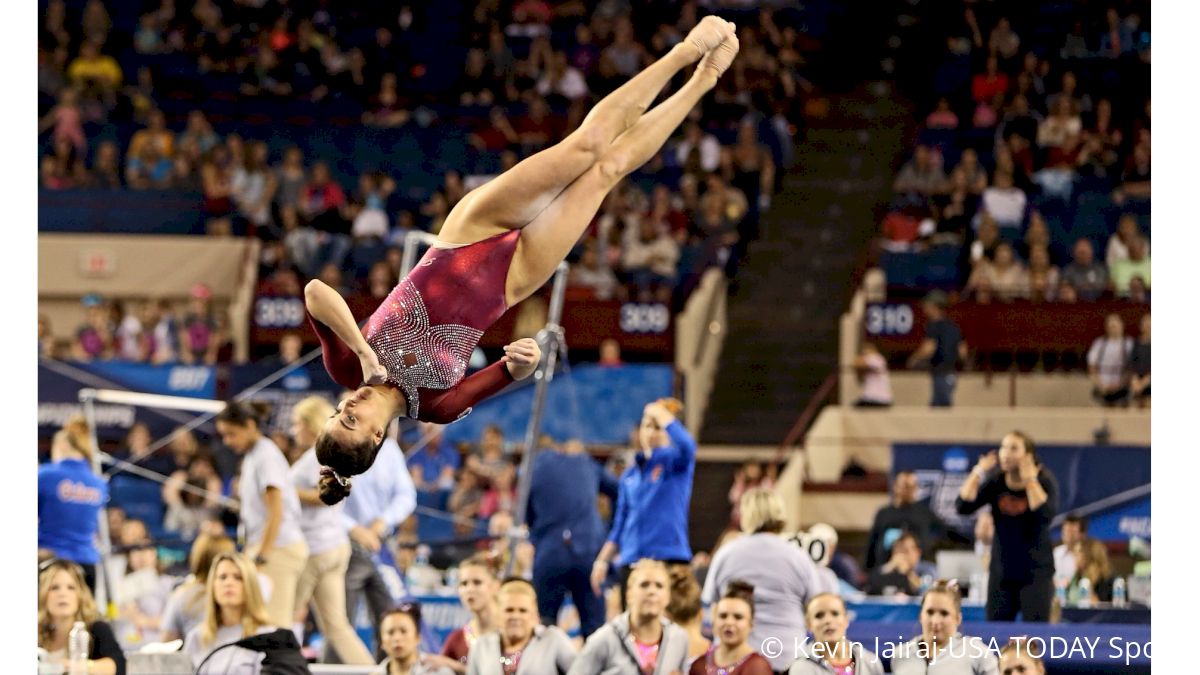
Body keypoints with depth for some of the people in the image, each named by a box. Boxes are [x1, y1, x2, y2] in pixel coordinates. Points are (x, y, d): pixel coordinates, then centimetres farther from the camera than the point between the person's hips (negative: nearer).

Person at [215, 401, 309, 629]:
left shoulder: (266, 456, -11)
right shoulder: (251, 457, 15)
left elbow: (276, 513, -16)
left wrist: (261, 557, -19)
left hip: (279, 548, -9)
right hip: (263, 548, 9)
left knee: (273, 622, -12)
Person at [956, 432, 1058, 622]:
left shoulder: (1044, 480, -7)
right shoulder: (996, 482, 2)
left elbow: (1046, 515, -24)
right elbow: (962, 507, -7)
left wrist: (1030, 480, -21)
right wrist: (978, 473, -10)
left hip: (1035, 573, -4)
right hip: (1001, 572, 4)